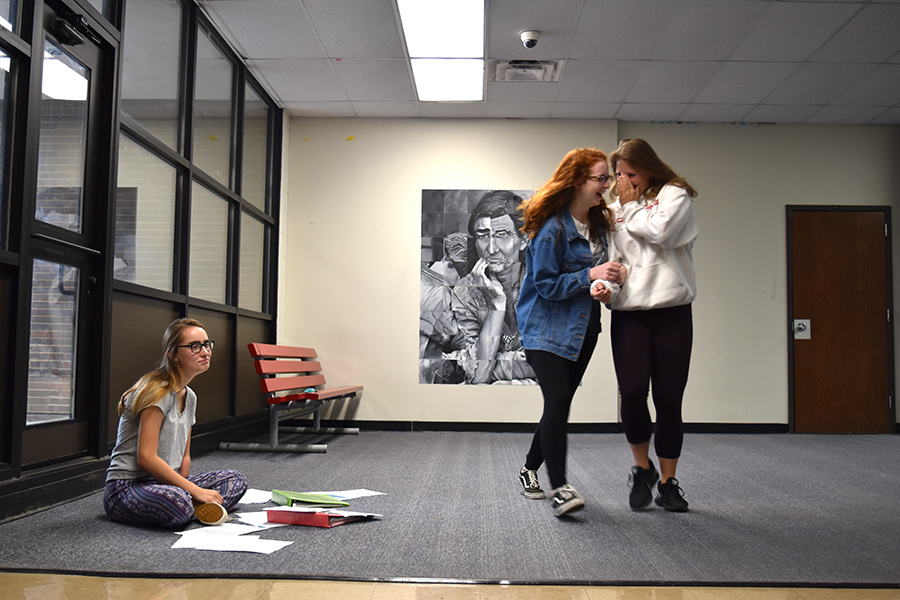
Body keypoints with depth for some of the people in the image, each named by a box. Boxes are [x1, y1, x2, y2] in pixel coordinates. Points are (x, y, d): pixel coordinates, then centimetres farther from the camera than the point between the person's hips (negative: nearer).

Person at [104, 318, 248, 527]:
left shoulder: (189, 396, 12)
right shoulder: (158, 391, -16)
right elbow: (146, 458, -24)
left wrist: (188, 489, -7)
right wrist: (194, 490, -21)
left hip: (164, 481, 9)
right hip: (126, 487, -9)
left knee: (235, 480, 0)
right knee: (178, 503, -39)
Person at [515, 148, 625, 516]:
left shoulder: (598, 223, 9)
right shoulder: (551, 228, -16)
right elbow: (547, 284, -16)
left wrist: (606, 282, -4)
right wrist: (589, 276, -24)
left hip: (582, 329, 8)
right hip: (545, 328, -8)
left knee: (560, 403, 11)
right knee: (557, 400, -18)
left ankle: (530, 469, 29)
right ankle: (560, 489, -16)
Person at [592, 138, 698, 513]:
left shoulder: (675, 195, 6)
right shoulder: (615, 209, 17)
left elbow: (659, 231, -13)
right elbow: (612, 257, 14)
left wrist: (630, 207, 2)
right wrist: (602, 284, -6)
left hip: (672, 311, -2)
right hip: (629, 313, 2)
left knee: (669, 398, 0)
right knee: (632, 391, -13)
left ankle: (668, 482, 16)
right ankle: (642, 469, 12)